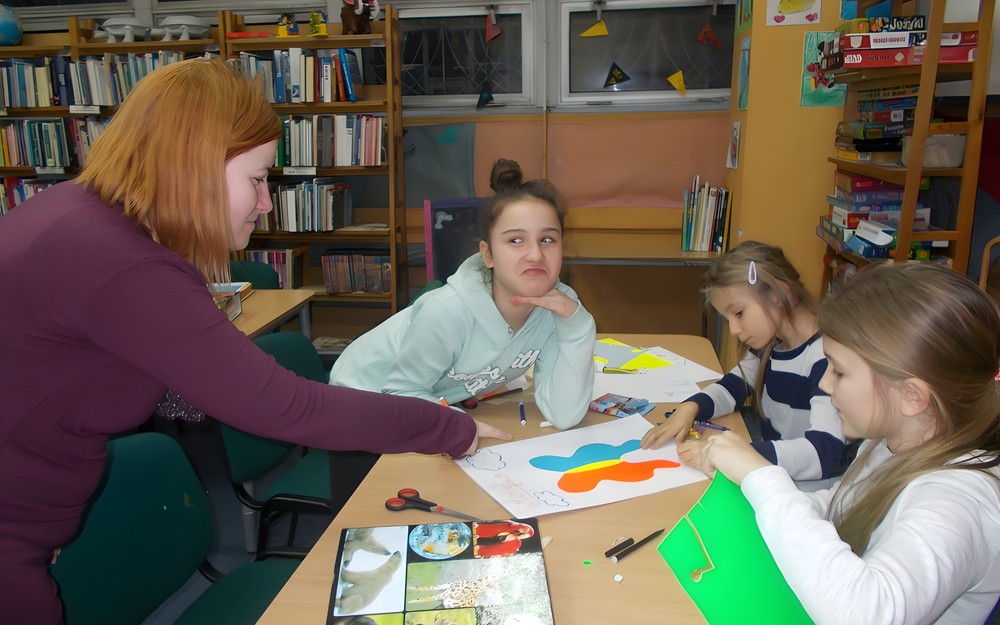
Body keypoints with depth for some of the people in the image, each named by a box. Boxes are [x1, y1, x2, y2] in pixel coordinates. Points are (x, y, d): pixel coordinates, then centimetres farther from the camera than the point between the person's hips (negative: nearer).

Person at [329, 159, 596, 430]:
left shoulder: (555, 307, -22)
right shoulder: (447, 312, -34)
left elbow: (564, 416, -27)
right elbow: (402, 391, -20)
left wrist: (575, 323, -35)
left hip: (440, 400, 5)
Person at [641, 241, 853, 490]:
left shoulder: (826, 356, -21)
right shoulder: (769, 344, 3)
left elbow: (825, 453, -30)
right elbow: (731, 388, 12)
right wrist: (690, 408, -9)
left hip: (811, 489, -6)